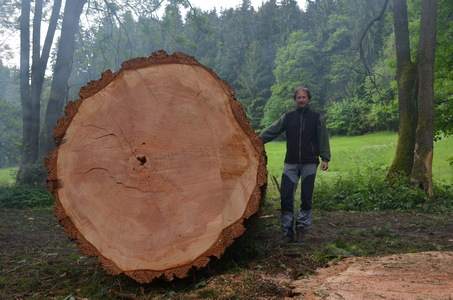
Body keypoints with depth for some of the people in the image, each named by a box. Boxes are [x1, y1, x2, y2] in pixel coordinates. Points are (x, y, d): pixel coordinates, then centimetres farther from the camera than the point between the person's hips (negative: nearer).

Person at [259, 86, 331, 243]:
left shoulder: (317, 117, 4)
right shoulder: (288, 117, 8)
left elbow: (323, 139, 1)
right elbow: (272, 131, 2)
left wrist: (325, 158, -7)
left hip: (309, 163, -1)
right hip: (291, 163, 1)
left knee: (306, 198, 3)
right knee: (286, 196, -3)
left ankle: (302, 227, 18)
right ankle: (287, 229, 9)